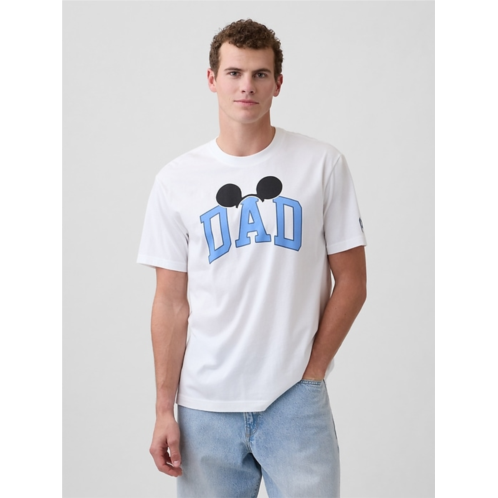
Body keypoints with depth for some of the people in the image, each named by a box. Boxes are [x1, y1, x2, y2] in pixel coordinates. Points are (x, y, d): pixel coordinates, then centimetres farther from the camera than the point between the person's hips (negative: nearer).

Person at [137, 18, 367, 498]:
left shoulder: (322, 164, 0)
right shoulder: (176, 181, 3)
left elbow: (351, 282, 2)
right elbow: (172, 303, 3)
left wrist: (311, 371, -3)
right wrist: (164, 409, 0)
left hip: (295, 403, -1)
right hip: (205, 406, 1)